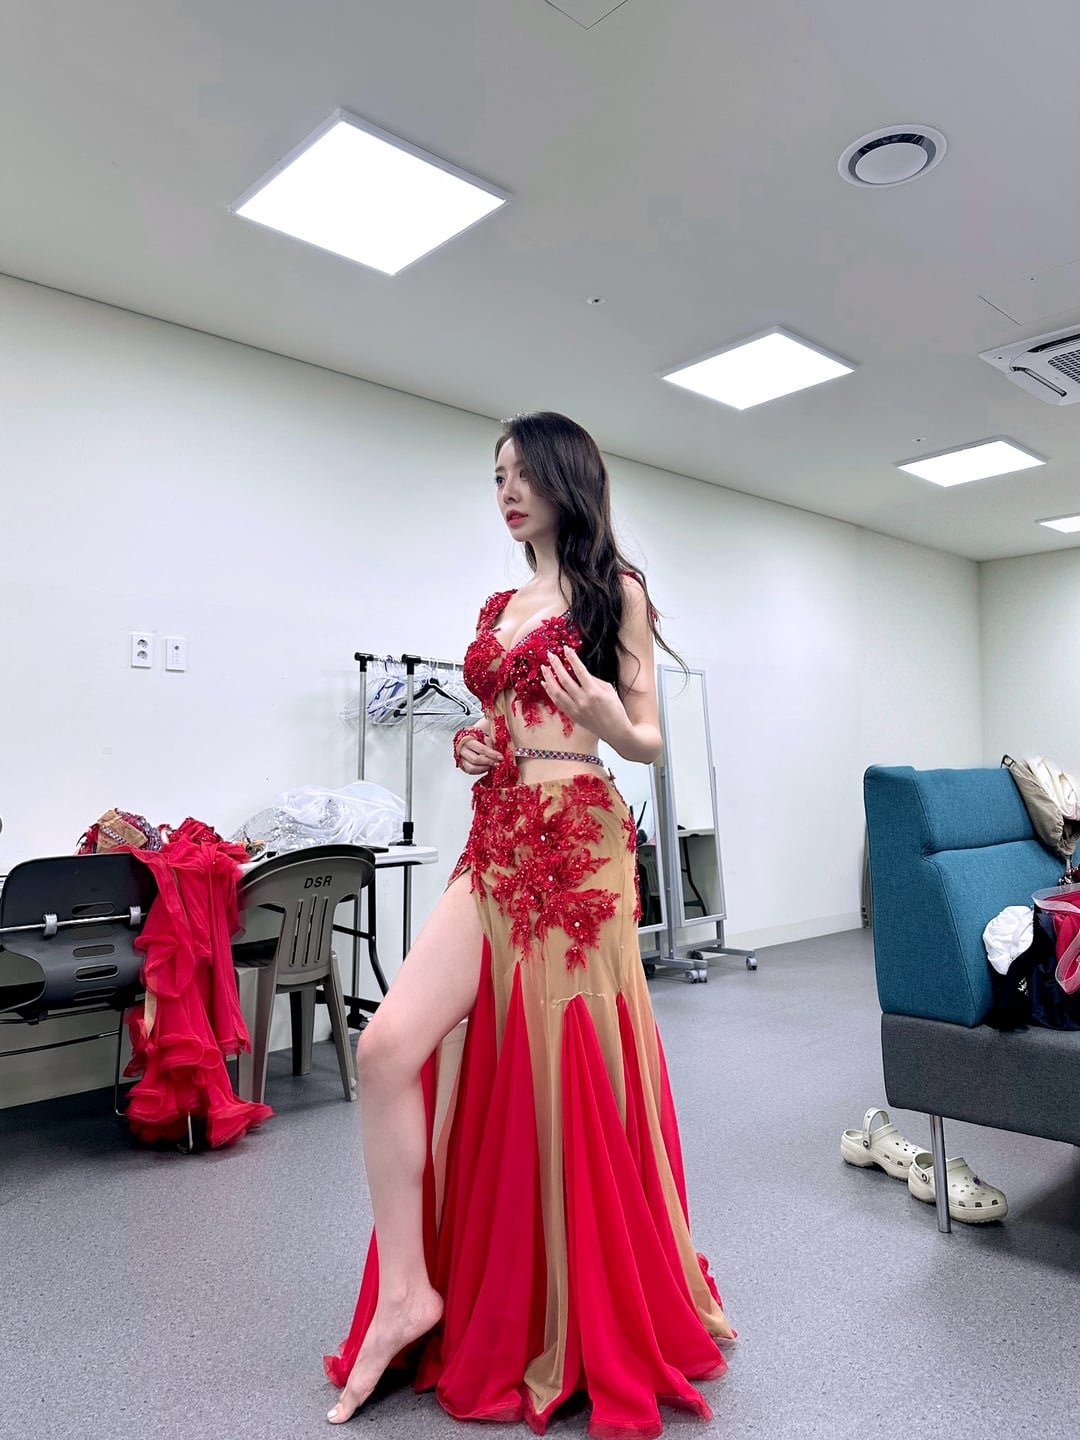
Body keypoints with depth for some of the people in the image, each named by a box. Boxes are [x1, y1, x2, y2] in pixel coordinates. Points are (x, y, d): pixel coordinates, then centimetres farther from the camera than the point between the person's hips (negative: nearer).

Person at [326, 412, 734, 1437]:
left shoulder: (614, 590, 2)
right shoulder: (499, 607, 19)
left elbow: (648, 740, -1)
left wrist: (606, 719, -23)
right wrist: (469, 748, 3)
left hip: (577, 844, -6)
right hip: (495, 844, 6)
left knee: (568, 1073, 0)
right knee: (389, 1045, -8)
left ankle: (605, 1330, 24)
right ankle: (407, 1292, 9)